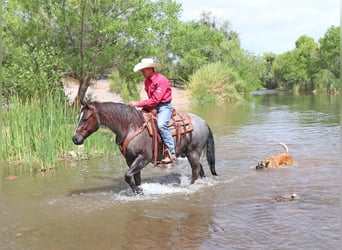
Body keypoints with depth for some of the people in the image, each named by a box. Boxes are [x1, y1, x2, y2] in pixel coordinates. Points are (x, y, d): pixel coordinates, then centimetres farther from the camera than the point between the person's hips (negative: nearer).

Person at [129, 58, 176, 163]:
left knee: (161, 124, -32)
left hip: (165, 106, -9)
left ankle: (171, 153, -27)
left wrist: (137, 104, -21)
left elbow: (155, 100, -24)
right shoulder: (147, 81, 9)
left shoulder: (161, 80, -19)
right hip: (153, 106, 9)